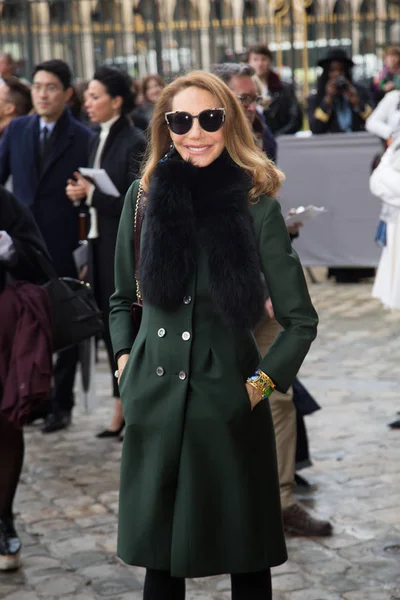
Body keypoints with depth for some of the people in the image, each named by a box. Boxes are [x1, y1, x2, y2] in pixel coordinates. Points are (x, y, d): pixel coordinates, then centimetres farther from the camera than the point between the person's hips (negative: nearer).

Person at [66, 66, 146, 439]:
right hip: (101, 244, 8)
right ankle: (122, 411, 19)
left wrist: (91, 194, -18)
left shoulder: (135, 143, -12)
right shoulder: (98, 141, 12)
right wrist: (80, 192, -3)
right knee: (111, 327, 10)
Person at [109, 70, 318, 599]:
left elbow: (301, 320, 0)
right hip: (153, 404, 2)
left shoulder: (257, 205, -5)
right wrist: (125, 358, 4)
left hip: (230, 405, -2)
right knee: (160, 557, 12)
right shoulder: (144, 196, 2)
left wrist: (260, 383, -7)